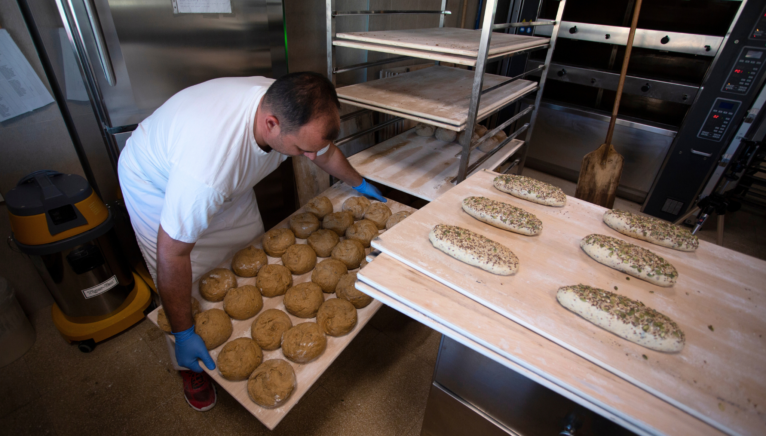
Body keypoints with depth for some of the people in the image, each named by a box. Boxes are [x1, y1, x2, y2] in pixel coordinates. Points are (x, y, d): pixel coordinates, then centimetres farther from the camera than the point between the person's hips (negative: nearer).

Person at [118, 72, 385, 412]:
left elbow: (326, 152, -3)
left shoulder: (289, 108, -27)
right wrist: (184, 334, -26)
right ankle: (191, 368, 30)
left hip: (228, 180, 6)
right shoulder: (209, 163, -48)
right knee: (181, 284, 0)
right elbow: (173, 254, -36)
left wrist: (360, 184, 12)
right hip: (156, 183, -5)